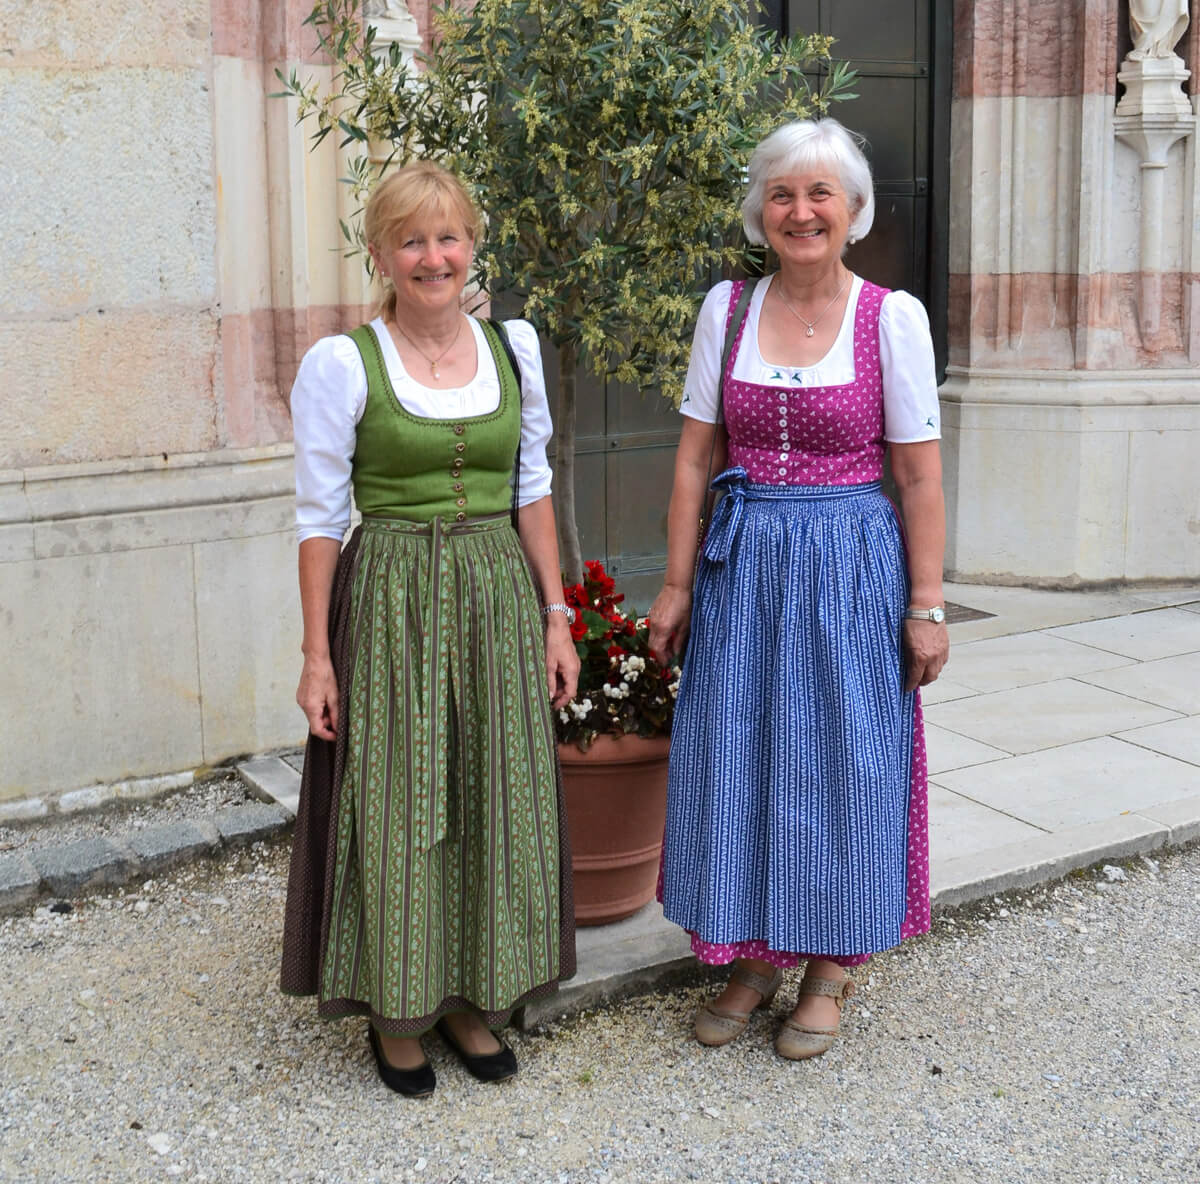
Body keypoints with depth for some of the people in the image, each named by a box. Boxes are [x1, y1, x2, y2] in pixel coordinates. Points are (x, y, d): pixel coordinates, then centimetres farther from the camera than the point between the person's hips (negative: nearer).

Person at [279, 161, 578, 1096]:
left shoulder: (513, 346, 5)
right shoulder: (342, 363, -6)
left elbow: (532, 490, 10)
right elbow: (319, 516, -5)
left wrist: (556, 615, 5)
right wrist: (318, 655, -8)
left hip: (499, 597, 4)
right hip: (390, 603, -3)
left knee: (497, 800, 9)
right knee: (394, 807, 2)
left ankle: (472, 995, 27)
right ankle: (395, 1007, 21)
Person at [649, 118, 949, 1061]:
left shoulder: (892, 317, -5)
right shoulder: (727, 308, 3)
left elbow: (919, 475, -5)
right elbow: (695, 458, 5)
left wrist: (926, 605, -7)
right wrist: (678, 584, 2)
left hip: (849, 565, -3)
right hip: (742, 565, 3)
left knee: (839, 760, 6)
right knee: (735, 757, 7)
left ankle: (831, 967, 24)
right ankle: (755, 958, 26)